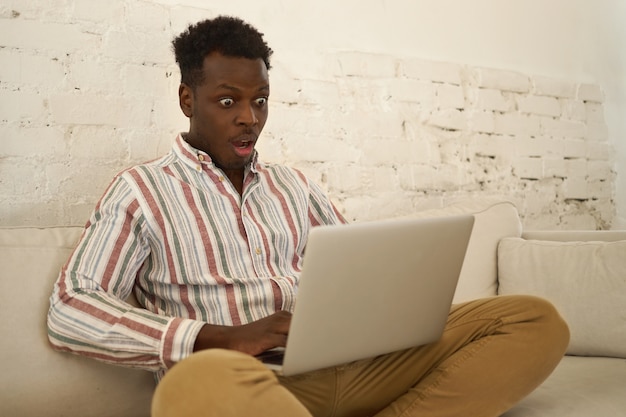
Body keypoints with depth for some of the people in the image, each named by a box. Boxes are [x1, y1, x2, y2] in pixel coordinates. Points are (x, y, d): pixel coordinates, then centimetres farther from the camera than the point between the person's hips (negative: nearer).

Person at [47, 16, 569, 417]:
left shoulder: (295, 186, 23)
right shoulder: (141, 190, 8)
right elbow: (69, 309, -3)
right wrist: (221, 338, -15)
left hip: (344, 366, 5)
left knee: (536, 320, -12)